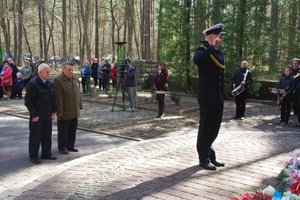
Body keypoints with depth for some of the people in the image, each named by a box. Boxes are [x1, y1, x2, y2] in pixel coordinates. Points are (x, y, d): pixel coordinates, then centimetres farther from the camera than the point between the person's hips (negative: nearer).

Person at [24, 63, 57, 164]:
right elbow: (28, 101, -14)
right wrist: (34, 114, -16)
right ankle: (34, 156, 12)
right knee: (35, 136, 2)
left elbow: (53, 98, 18)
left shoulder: (49, 83, 11)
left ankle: (46, 153, 25)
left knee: (47, 136, 13)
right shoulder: (33, 84, -13)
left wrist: (53, 111, 10)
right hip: (37, 116, -7)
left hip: (48, 115, 7)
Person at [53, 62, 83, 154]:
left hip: (75, 112, 7)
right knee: (63, 132, 5)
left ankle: (70, 145, 28)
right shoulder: (58, 80, -11)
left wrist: (80, 107, 15)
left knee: (72, 130, 15)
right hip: (65, 113, -7)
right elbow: (58, 97, -15)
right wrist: (60, 111, -17)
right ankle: (62, 147, 17)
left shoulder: (75, 80, 12)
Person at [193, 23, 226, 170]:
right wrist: (212, 47, -29)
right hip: (207, 97, -8)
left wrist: (223, 95, 18)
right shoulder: (203, 51, -9)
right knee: (205, 128, 2)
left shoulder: (221, 53, 15)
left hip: (219, 98, 8)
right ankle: (204, 159, 14)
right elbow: (196, 60, -35)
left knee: (214, 128, 14)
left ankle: (210, 156, 28)